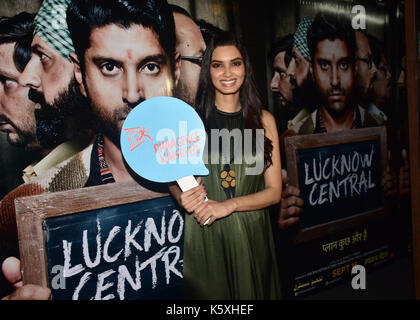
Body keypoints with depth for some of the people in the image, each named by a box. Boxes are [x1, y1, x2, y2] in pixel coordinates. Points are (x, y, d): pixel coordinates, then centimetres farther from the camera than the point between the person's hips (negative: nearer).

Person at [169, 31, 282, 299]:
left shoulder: (264, 120, 2)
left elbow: (274, 191, 0)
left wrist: (229, 205, -15)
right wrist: (183, 196, -14)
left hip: (252, 236, 2)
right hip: (205, 239, -1)